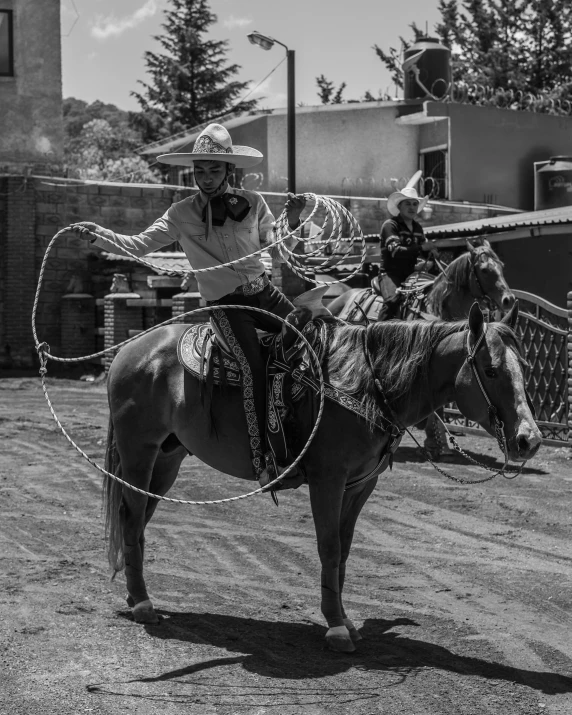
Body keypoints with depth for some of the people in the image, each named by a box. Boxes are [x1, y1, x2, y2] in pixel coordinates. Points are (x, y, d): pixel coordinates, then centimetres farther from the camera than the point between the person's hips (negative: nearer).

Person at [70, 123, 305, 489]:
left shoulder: (253, 203, 4)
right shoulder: (183, 214, 0)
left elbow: (279, 251, 6)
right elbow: (138, 245, 0)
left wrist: (292, 223, -12)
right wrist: (98, 234, -13)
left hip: (264, 292, 4)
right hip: (226, 304, -4)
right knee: (254, 365, -24)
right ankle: (262, 457, -23)